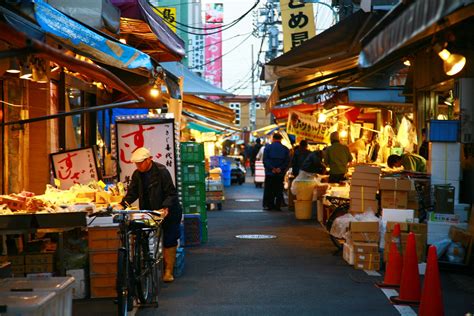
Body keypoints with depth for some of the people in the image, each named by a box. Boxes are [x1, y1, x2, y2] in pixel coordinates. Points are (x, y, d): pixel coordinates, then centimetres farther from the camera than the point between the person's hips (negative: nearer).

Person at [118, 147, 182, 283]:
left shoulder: (161, 171, -17)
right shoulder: (137, 174, 1)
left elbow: (171, 193, -17)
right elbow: (132, 193, 3)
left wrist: (166, 207, -31)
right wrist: (122, 204, -13)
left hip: (169, 212, -6)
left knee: (168, 241, -1)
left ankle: (168, 271, 7)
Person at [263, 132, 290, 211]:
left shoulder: (268, 147, -1)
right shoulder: (285, 149, 3)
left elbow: (265, 160, -8)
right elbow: (287, 161, -3)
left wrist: (272, 168, -12)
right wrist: (280, 169, -9)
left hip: (270, 172, -1)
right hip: (280, 173, 1)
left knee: (269, 190, 6)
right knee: (279, 190, 7)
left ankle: (268, 205, 4)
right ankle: (278, 205, 5)